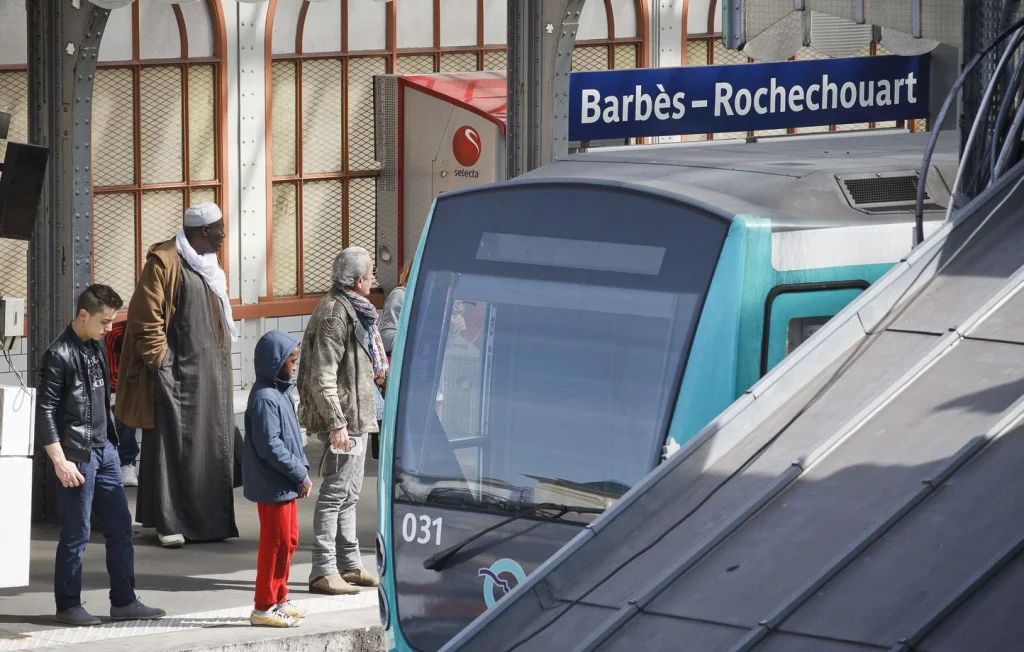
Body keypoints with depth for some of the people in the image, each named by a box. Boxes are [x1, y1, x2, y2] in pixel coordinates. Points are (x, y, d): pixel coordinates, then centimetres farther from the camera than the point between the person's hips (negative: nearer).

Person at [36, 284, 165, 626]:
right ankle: (68, 606, 8)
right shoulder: (60, 355, -13)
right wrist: (60, 461, -18)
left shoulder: (95, 348, 12)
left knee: (120, 527, 9)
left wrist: (111, 441, 17)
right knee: (76, 533, -2)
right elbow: (45, 410, -15)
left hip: (104, 451, 8)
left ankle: (124, 601, 15)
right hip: (77, 457, -8)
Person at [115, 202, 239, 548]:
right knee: (173, 444, -6)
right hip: (178, 373, -9)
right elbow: (146, 316, -14)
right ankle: (169, 523, -3)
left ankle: (208, 519, 14)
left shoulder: (209, 266, 17)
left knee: (212, 444, 9)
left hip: (211, 373, 9)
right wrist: (159, 361, -17)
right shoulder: (165, 262, -11)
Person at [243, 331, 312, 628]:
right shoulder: (265, 398, -21)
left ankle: (278, 600, 27)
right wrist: (299, 474, -17)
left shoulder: (281, 392, 11)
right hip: (273, 486, -10)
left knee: (288, 540, 16)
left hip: (286, 484, 10)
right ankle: (264, 608, 3)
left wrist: (303, 469, 8)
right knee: (276, 542, -4)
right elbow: (270, 447, -23)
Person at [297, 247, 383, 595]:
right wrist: (336, 423, -25)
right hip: (343, 418, -11)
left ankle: (349, 566, 25)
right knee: (335, 493, -9)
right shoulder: (334, 313, -18)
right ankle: (323, 571, -7)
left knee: (349, 494, 17)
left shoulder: (353, 310, 16)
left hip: (356, 417, 11)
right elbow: (322, 376, -23)